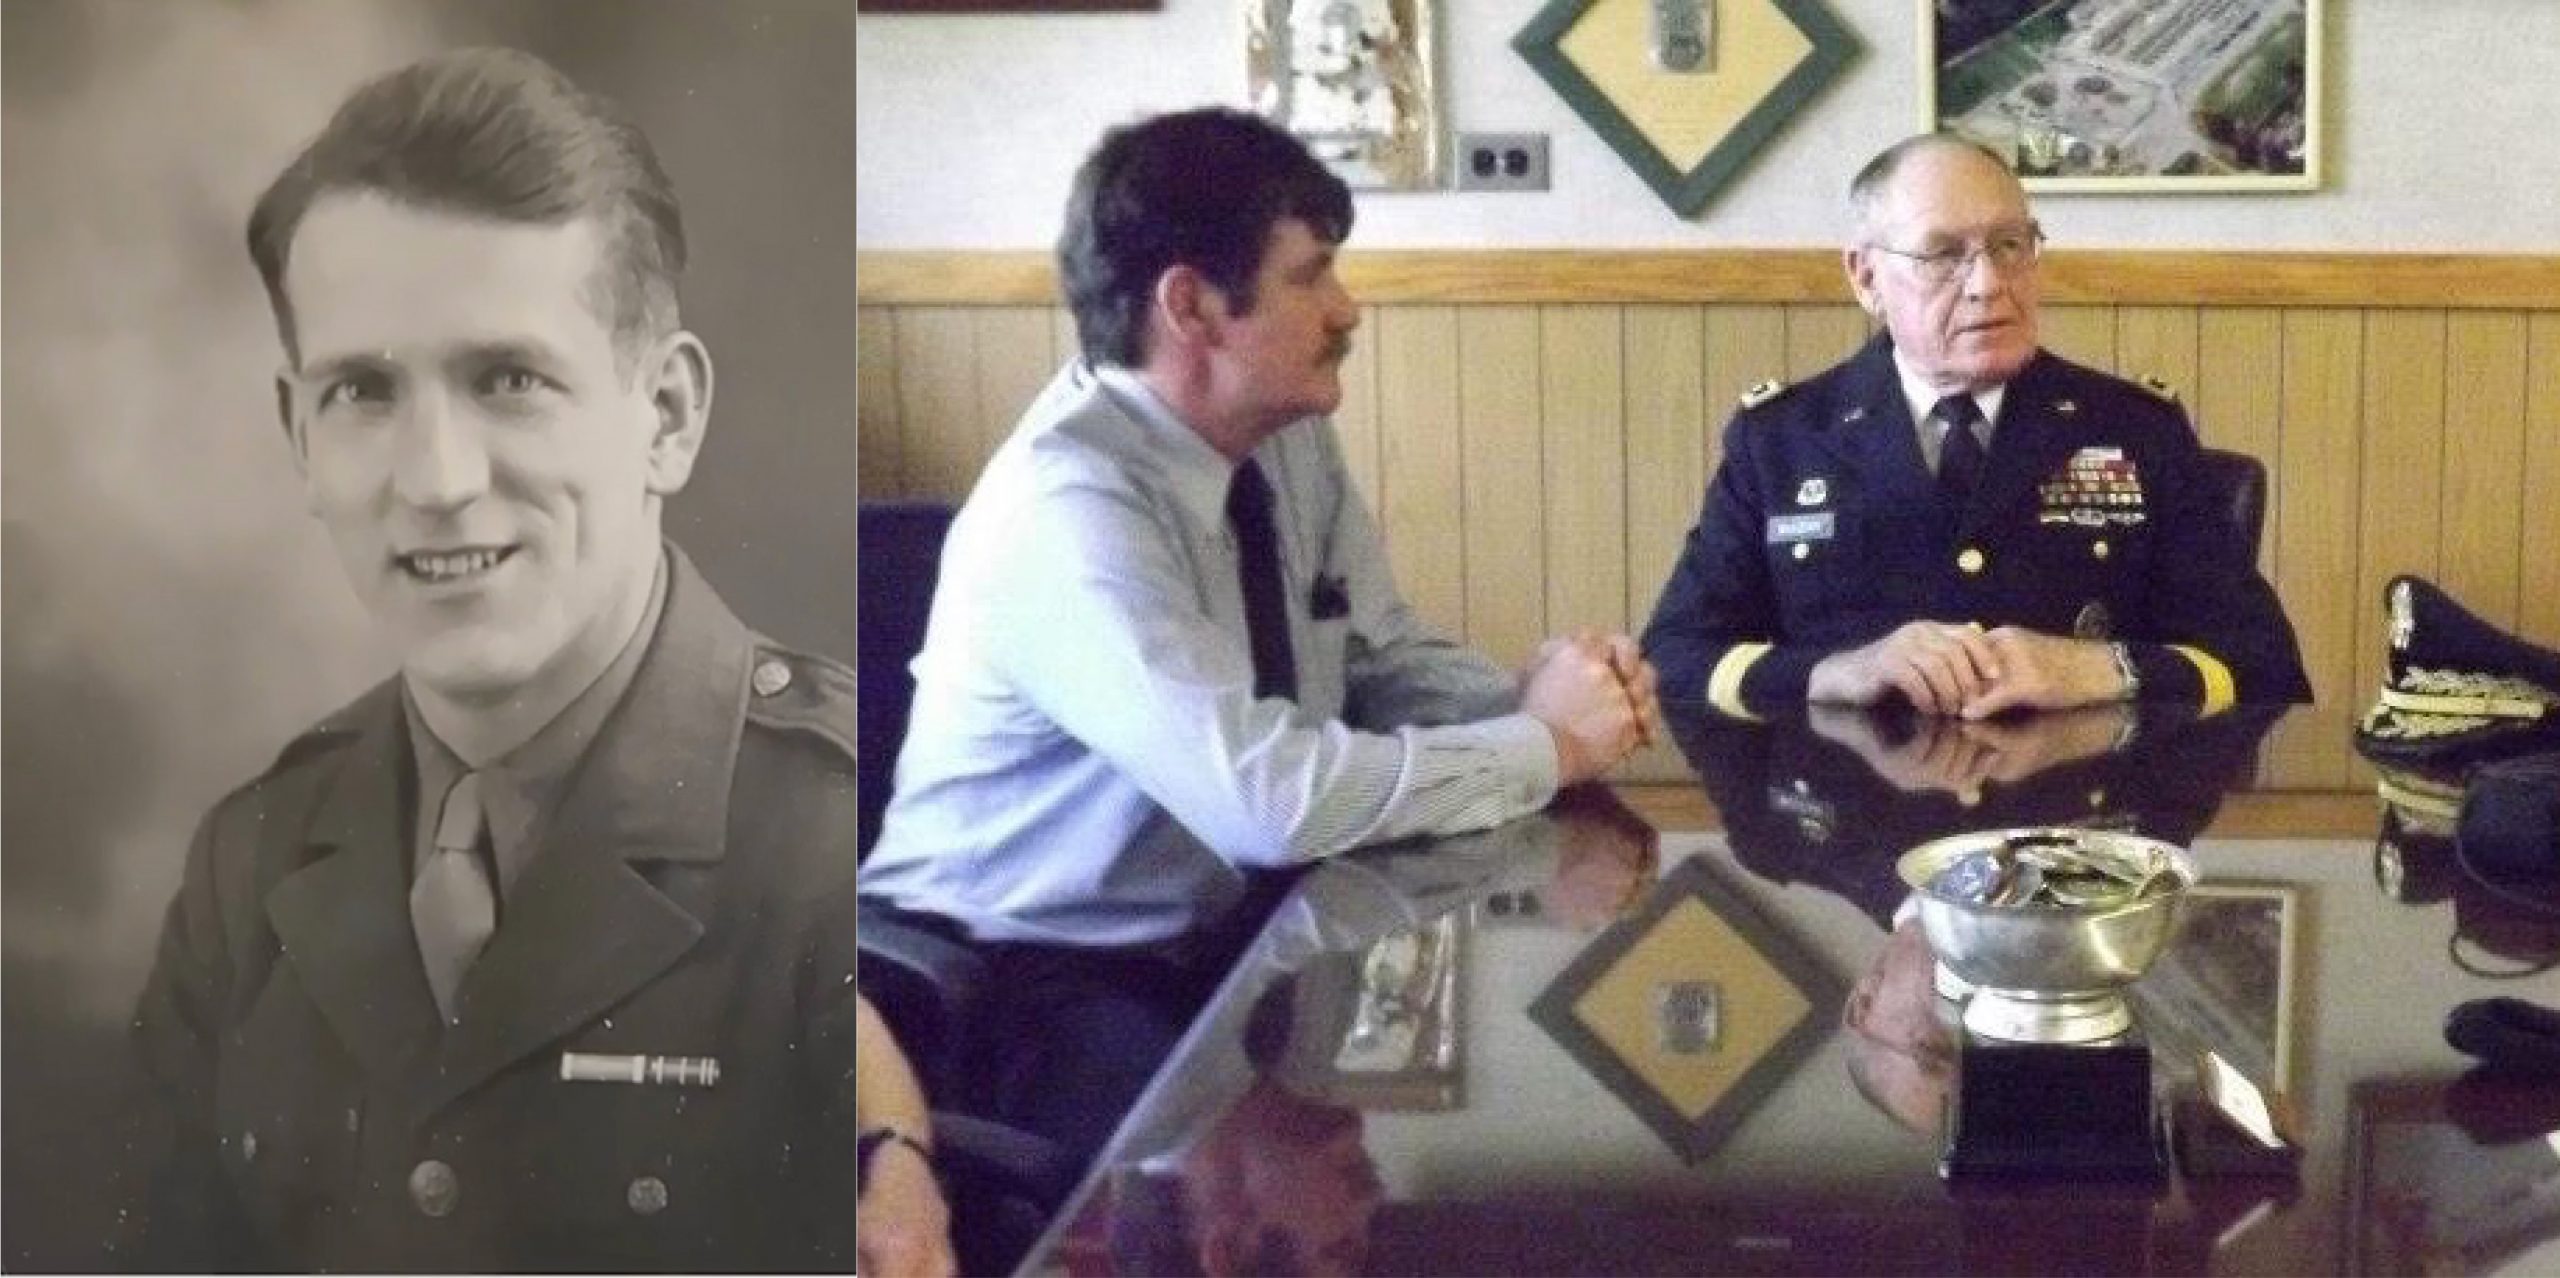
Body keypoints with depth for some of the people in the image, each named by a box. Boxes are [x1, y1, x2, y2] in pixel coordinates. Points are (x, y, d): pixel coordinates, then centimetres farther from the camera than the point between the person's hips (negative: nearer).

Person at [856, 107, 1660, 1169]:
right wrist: (1546, 748, -22)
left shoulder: (1292, 443, 0)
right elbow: (1268, 795, -34)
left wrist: (1537, 696, -12)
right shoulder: (1070, 511, -27)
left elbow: (1387, 663, 9)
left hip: (1227, 926, 8)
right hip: (1029, 977, -8)